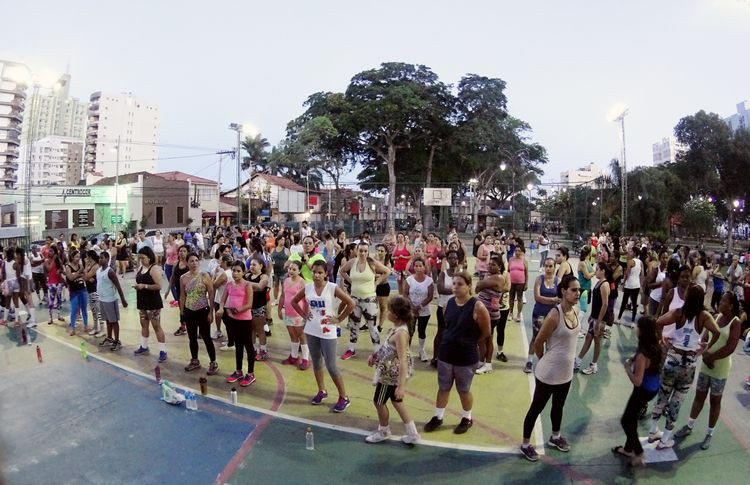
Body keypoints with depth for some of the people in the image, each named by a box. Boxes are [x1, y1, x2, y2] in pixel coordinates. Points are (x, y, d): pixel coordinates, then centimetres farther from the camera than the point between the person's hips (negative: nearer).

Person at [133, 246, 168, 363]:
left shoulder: (154, 269, -15)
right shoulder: (140, 268, 10)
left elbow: (159, 286, -21)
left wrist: (144, 286, -25)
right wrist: (137, 286, 0)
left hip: (153, 303, -8)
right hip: (142, 302, 8)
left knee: (156, 326, -4)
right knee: (144, 325, 18)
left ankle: (163, 351, 1)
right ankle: (144, 346, 34)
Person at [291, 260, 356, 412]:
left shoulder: (332, 288, -13)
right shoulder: (307, 287, -1)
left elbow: (351, 303, -12)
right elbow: (294, 301, 15)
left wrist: (339, 319, -10)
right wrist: (304, 315, 4)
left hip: (327, 332, -5)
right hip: (311, 330, 5)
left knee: (331, 366, -3)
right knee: (316, 362, 16)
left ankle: (344, 398, 12)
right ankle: (322, 391, 35)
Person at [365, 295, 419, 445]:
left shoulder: (400, 333, -30)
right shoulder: (398, 327, -1)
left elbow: (403, 361, -33)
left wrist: (401, 386, -33)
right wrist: (375, 356, 8)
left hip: (391, 374, -9)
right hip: (391, 372, 9)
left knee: (379, 401, 13)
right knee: (396, 401, 23)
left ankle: (383, 431, 38)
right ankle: (412, 434, 31)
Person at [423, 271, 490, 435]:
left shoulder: (477, 307, -19)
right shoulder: (448, 303, -3)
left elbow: (486, 332, -7)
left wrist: (468, 342, 4)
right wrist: (454, 340, 7)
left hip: (466, 356, -4)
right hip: (446, 353, 4)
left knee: (464, 390, 14)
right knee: (443, 388, 17)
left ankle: (467, 419, 37)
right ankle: (437, 417, 35)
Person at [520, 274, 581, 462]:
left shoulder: (575, 311, -2)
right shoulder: (554, 316, -26)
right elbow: (538, 343, -17)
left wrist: (559, 360, 13)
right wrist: (546, 361, 0)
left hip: (566, 371, 8)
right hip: (549, 373, -8)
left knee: (558, 406, 27)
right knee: (537, 408, 8)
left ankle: (555, 437, 49)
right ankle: (525, 444, 26)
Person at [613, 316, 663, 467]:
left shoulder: (643, 354, -31)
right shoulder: (655, 346, -5)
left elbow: (637, 381, -29)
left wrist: (627, 367, -16)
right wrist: (634, 360, 2)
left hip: (644, 390, -9)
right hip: (653, 388, 9)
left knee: (626, 420, 9)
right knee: (632, 417, 23)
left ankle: (638, 452, 18)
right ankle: (629, 448, 37)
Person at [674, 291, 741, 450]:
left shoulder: (735, 322, -13)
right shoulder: (717, 317, 3)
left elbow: (730, 348, -19)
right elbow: (704, 338, 2)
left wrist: (712, 358, -14)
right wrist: (705, 356, -13)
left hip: (720, 369, -5)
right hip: (705, 365, 5)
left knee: (715, 401, 9)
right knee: (699, 396, 15)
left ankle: (709, 434, 23)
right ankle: (689, 426, 28)